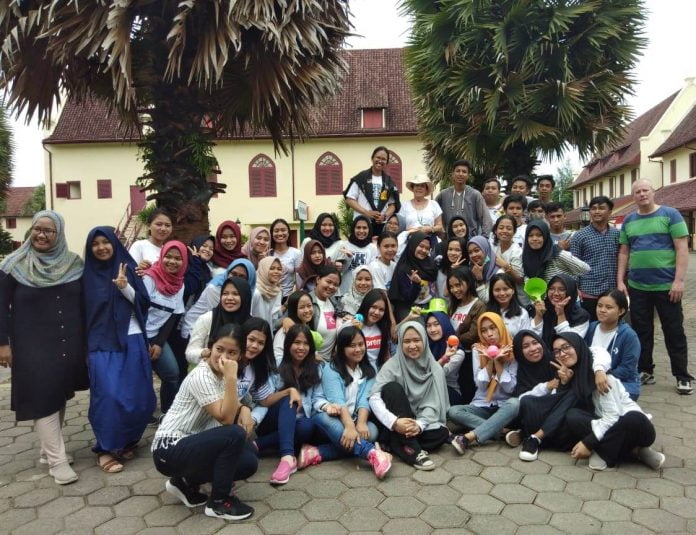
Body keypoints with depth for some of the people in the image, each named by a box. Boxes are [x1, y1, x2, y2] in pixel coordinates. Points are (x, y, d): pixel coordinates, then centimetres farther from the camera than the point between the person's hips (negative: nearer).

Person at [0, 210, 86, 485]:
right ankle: (57, 460, 3)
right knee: (43, 398, -3)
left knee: (60, 395, 12)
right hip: (33, 346, -3)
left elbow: (84, 304, 8)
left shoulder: (74, 264, 2)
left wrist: (86, 339, 8)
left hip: (68, 344, 3)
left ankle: (49, 448, 29)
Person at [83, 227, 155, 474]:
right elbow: (83, 310, 7)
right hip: (102, 344, -1)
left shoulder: (128, 267, 5)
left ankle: (127, 440, 23)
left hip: (132, 341, 1)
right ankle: (105, 449, 3)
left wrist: (125, 286, -16)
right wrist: (85, 344, 2)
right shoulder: (88, 274, 6)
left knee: (139, 398, 1)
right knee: (109, 396, -12)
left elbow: (143, 302, 0)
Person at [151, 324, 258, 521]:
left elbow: (233, 407, 11)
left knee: (249, 462, -4)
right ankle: (218, 502, -7)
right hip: (169, 450, -9)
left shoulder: (221, 373, 4)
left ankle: (186, 482, 13)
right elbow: (226, 419, -28)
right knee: (235, 434, -27)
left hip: (190, 443, 9)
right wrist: (231, 378, -32)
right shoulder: (201, 377, -21)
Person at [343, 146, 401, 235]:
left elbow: (393, 204, 15)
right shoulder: (360, 178, 3)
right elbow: (349, 199, 0)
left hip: (382, 225, 3)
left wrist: (385, 216, -7)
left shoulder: (389, 182, 14)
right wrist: (366, 212, -12)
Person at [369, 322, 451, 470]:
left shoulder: (435, 369, -1)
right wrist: (394, 422, -38)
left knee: (442, 434, -26)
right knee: (392, 388, -28)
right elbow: (374, 398, -21)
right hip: (397, 427, -2)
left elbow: (433, 404, -9)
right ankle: (411, 449, -31)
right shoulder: (392, 365, -10)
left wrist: (419, 425, -29)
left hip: (422, 423, 2)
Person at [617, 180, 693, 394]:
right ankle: (645, 371, 24)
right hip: (637, 287, 4)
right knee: (641, 331, 11)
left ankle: (683, 377, 15)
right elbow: (624, 253, 12)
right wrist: (620, 281, 5)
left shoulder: (670, 214, -2)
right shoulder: (628, 221, 9)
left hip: (666, 285, -4)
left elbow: (682, 248, -7)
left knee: (674, 332, 4)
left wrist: (679, 280, -14)